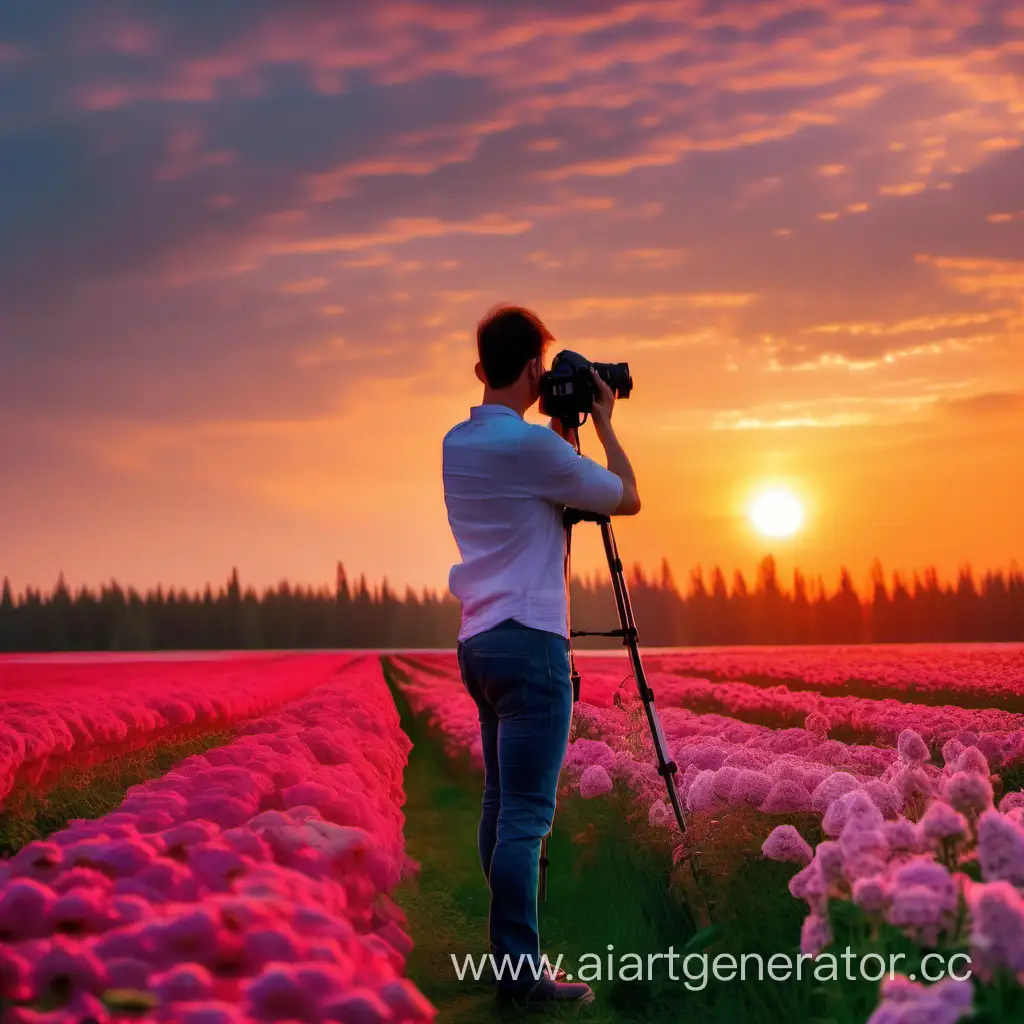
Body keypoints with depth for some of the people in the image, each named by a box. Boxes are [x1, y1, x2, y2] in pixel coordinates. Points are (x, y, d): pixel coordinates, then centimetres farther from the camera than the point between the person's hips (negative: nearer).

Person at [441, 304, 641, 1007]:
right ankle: (520, 973, -7)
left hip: (479, 642, 9)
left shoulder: (457, 444, 12)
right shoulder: (532, 445, -13)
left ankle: (510, 949, 18)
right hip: (529, 643, -9)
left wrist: (562, 427, 22)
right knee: (526, 815, -8)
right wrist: (602, 422, 9)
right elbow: (627, 499, -2)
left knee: (502, 802, 12)